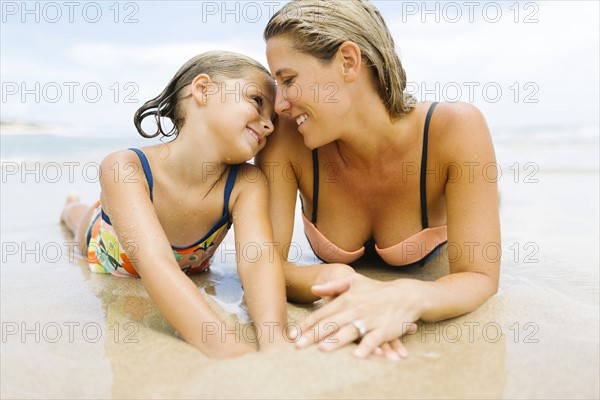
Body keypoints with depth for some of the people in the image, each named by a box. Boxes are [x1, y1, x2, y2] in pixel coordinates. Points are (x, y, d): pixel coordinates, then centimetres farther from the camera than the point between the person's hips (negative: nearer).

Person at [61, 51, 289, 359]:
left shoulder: (246, 184, -36)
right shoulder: (125, 169, -44)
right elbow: (155, 264, -57)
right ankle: (73, 207, 64)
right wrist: (228, 348, -72)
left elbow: (259, 259, -50)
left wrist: (274, 340, -70)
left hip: (188, 273, 2)